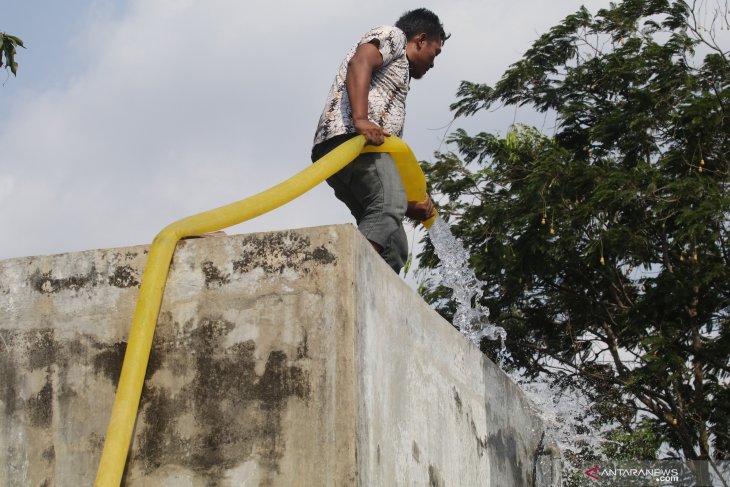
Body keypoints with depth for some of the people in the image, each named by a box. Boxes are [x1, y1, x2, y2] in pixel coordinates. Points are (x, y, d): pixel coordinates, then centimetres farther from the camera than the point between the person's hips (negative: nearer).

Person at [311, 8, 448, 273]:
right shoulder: (393, 35, 15)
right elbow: (360, 62, -9)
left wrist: (409, 203, 20)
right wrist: (361, 120, -25)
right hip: (349, 135, -9)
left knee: (393, 247, 1)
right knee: (389, 206, -30)